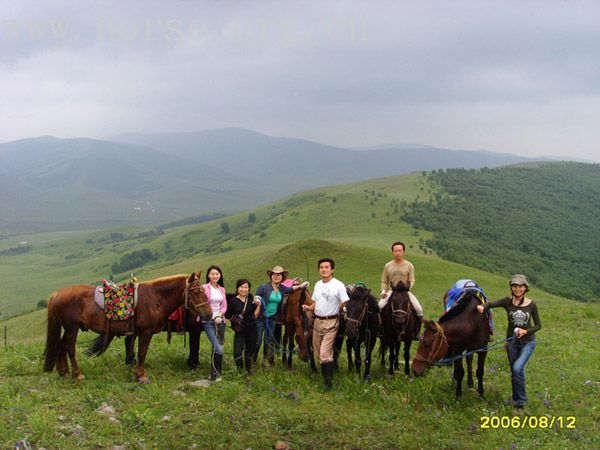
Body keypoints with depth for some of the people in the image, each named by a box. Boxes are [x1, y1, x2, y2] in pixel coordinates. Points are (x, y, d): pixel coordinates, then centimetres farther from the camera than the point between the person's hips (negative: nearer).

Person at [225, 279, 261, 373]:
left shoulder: (251, 300, 6)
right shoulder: (233, 300, -3)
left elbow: (255, 315, 2)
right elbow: (227, 315, 1)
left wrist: (258, 305, -10)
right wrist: (234, 319, -13)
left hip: (251, 330, 3)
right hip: (240, 331, -3)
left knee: (250, 352, 12)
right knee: (237, 352, -16)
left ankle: (248, 371, 28)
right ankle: (240, 371, 0)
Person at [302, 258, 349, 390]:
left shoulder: (338, 285, -10)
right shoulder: (318, 284, 11)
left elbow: (345, 304, -10)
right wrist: (308, 308, 0)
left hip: (331, 322, -7)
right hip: (317, 321, 7)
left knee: (325, 353, -11)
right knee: (318, 353, 15)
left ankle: (328, 381, -1)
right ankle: (325, 374, 35)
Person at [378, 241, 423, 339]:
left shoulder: (409, 265, 4)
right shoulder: (388, 266, 8)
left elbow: (412, 281, 0)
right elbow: (384, 281, 11)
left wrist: (408, 288, -20)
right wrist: (383, 291, -7)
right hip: (390, 292, 0)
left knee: (419, 309, -19)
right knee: (380, 306, -26)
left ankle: (417, 332, -1)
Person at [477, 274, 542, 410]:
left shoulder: (531, 304, -7)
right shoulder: (508, 302, -7)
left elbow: (538, 325, -1)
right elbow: (491, 304, -22)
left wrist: (526, 331, -20)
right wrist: (483, 307, -45)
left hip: (528, 341, -2)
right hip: (512, 341, 2)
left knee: (517, 367, -21)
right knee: (514, 371, 12)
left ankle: (520, 399, -2)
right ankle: (516, 398, 35)